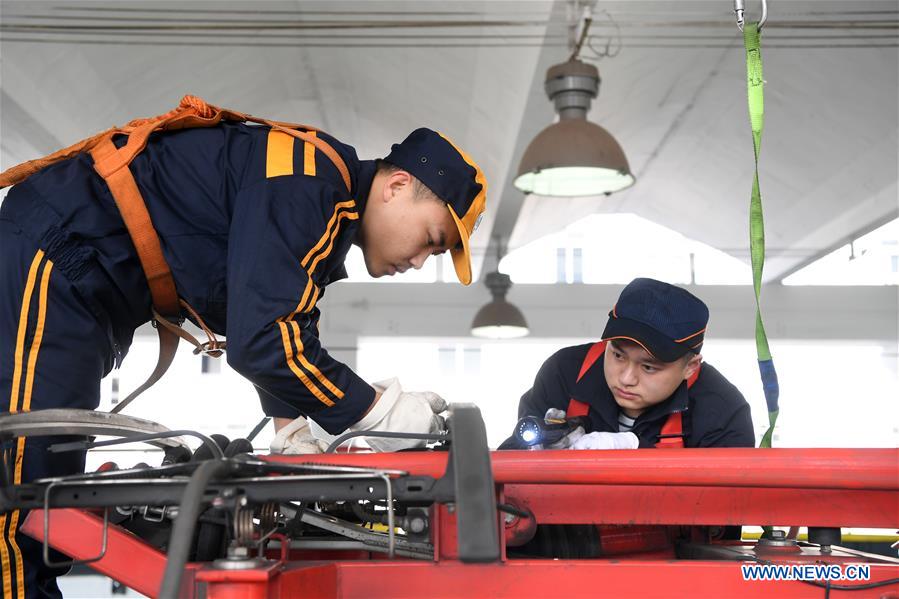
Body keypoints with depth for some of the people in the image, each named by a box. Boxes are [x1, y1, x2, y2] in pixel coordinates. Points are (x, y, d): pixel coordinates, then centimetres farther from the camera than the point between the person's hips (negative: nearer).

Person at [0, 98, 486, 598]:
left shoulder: (329, 212, 10)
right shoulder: (304, 184, -22)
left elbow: (284, 328, 18)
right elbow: (261, 338, -28)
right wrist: (380, 412, -19)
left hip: (88, 291, 10)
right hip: (46, 262, -10)